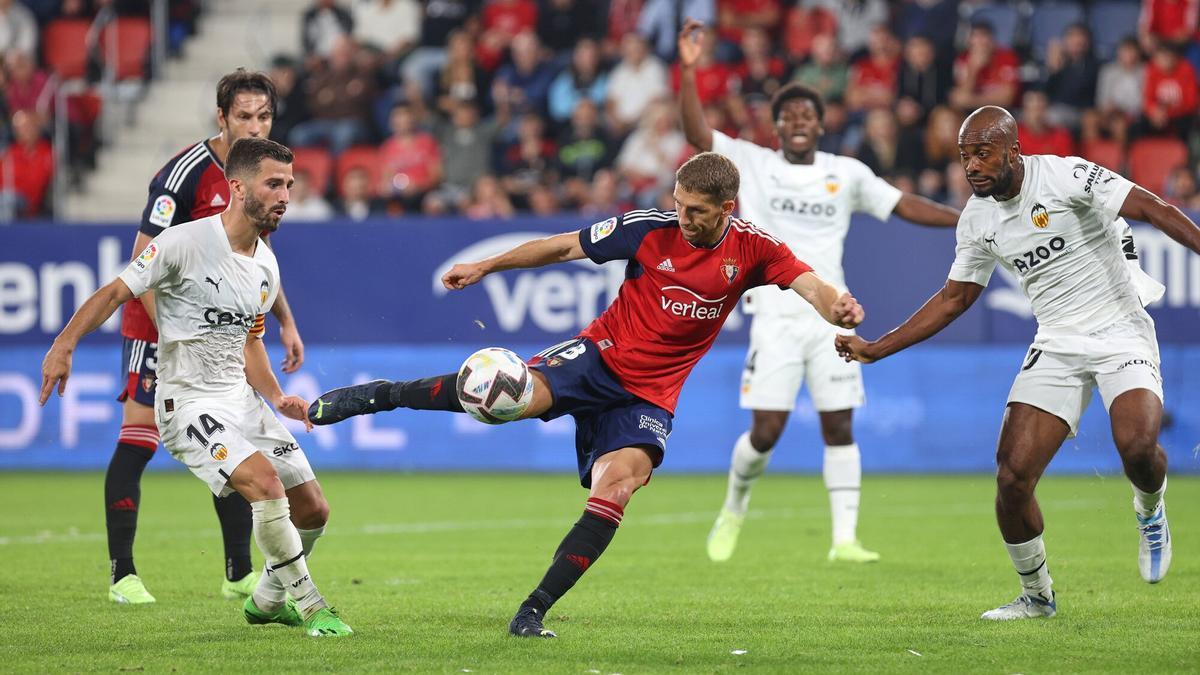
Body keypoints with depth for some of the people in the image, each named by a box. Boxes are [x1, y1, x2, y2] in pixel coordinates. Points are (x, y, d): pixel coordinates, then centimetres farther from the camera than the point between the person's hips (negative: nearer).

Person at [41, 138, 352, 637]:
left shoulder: (267, 266, 8)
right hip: (188, 402, -8)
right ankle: (309, 606, -15)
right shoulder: (184, 243, -15)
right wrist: (64, 344, -22)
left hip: (240, 397, 8)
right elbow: (116, 292, -11)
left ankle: (267, 600, 32)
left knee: (312, 509, 7)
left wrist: (278, 399, 6)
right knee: (265, 480, -28)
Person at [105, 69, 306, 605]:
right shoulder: (185, 174, -19)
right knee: (137, 443, -8)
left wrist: (286, 322, 16)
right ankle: (122, 575, -5)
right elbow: (143, 260, -20)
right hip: (162, 325, -7)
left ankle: (240, 574, 13)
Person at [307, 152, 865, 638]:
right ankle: (375, 396, -12)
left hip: (650, 392, 2)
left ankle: (535, 610, -12)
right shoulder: (652, 229, -8)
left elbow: (808, 284, -17)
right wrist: (487, 266, 4)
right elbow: (564, 246, 1)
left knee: (615, 488, -20)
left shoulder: (752, 250, -5)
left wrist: (835, 307, -41)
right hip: (601, 355, -2)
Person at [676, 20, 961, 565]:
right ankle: (735, 506, 21)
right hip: (775, 316, -2)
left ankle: (845, 538, -1)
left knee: (839, 427, -3)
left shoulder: (846, 173, 9)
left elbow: (902, 205, 14)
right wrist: (688, 70, -19)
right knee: (766, 432, -6)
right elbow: (697, 132, -8)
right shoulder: (752, 163, 2)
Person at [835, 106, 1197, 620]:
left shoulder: (1066, 176, -15)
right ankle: (1037, 596, 14)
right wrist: (875, 350, 12)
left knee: (1138, 447, -30)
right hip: (1056, 344, 5)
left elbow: (1151, 208, -22)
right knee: (1012, 478, -8)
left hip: (1121, 334, -5)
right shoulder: (978, 219, 4)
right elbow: (954, 298, 16)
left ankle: (1150, 513, 8)